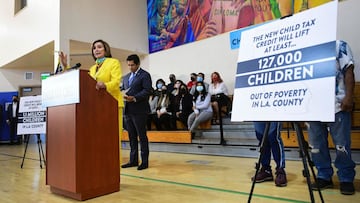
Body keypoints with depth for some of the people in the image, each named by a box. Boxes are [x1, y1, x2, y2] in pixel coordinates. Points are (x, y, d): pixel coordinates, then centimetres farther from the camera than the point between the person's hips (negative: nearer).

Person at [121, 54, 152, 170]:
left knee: (142, 136, -2)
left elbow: (147, 91, -12)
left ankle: (144, 161, 5)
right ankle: (133, 160, 19)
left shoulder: (145, 75, -2)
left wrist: (134, 98, -20)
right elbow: (123, 89, 22)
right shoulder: (126, 77, 22)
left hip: (139, 110, -7)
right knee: (132, 136, 11)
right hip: (128, 110, 7)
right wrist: (123, 94, -1)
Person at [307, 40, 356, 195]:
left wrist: (348, 97, -12)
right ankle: (324, 177, 19)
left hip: (337, 104, -4)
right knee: (316, 144, 7)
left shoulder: (339, 45, 8)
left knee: (342, 144, 1)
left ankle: (346, 179, 15)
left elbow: (348, 72, -1)